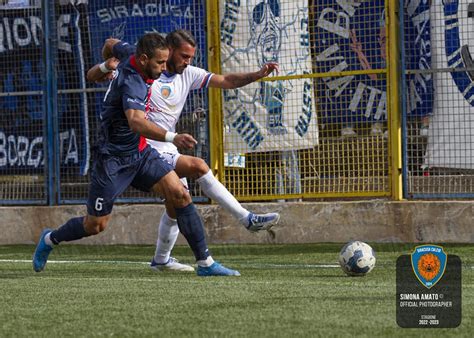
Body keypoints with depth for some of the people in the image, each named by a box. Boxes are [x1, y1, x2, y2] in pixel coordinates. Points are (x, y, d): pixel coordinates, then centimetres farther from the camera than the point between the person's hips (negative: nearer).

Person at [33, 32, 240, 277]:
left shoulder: (129, 64, -1)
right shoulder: (131, 83, -29)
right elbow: (136, 122, -48)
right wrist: (172, 137, -61)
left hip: (140, 153, 8)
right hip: (113, 160, -8)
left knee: (180, 195, -9)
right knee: (95, 225, 4)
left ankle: (205, 263, -8)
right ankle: (50, 239, 34)